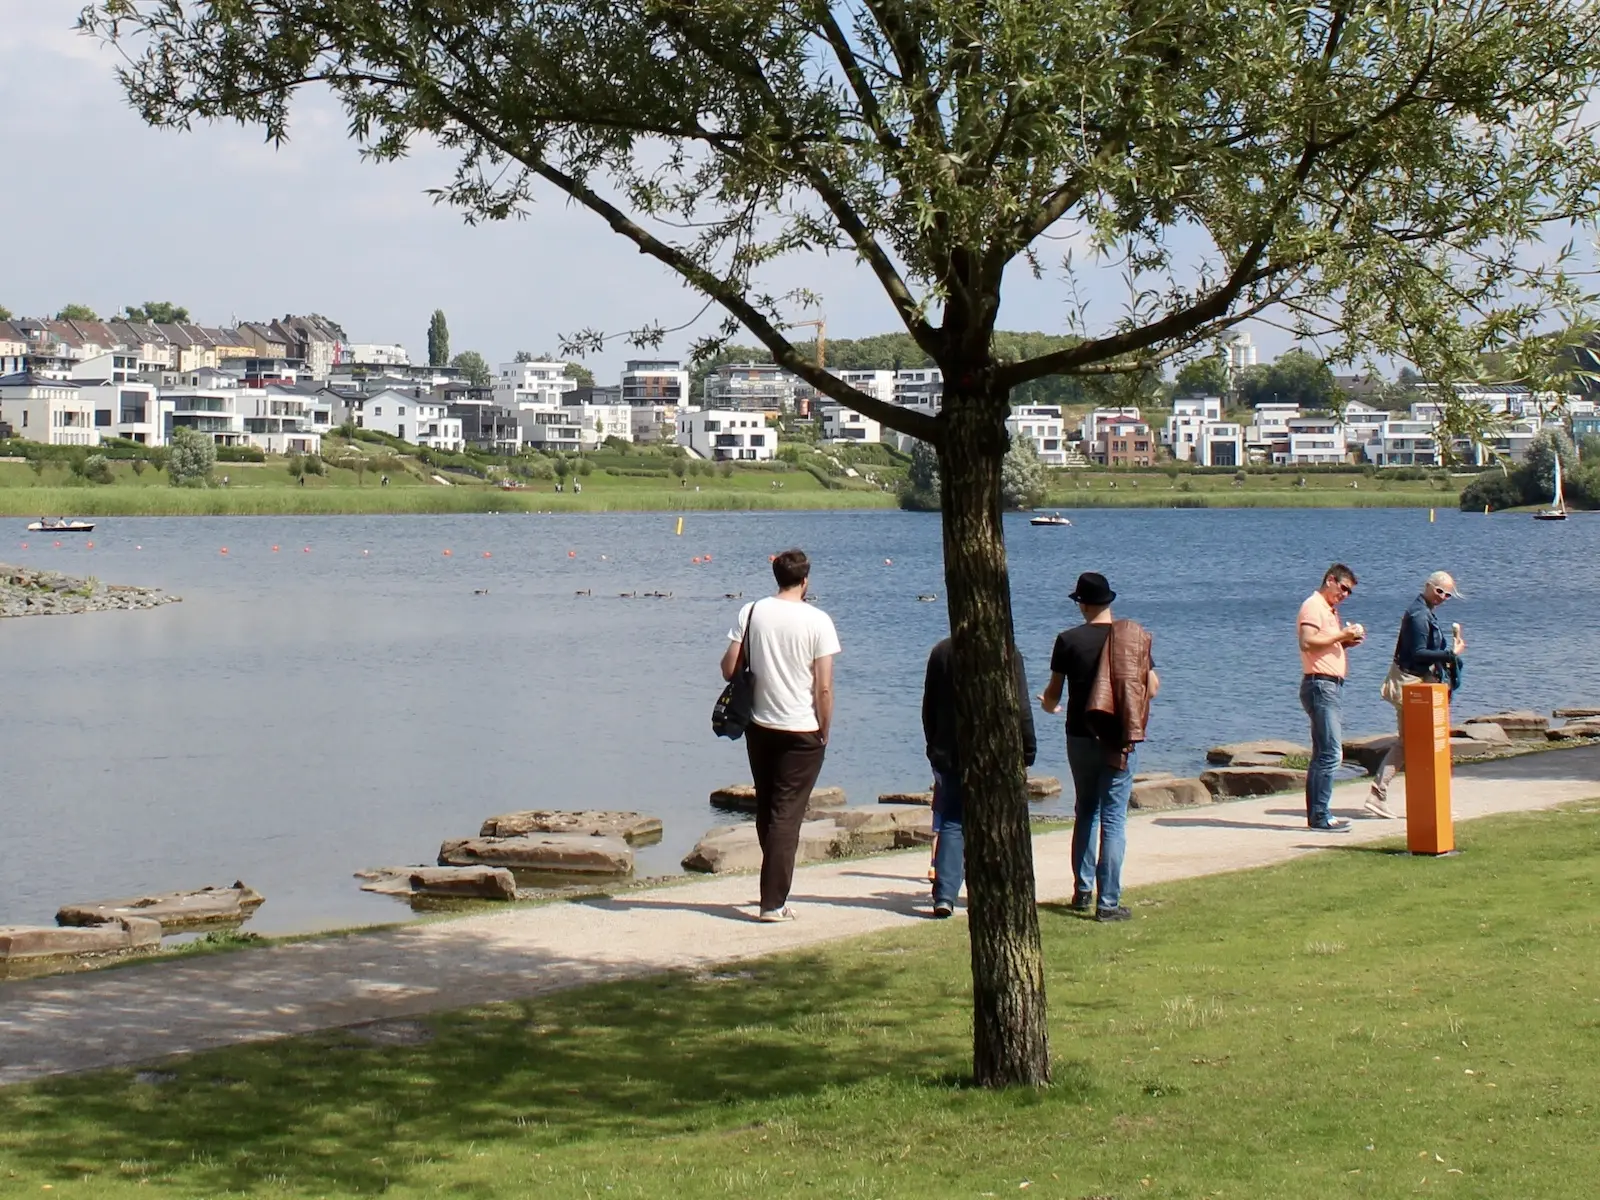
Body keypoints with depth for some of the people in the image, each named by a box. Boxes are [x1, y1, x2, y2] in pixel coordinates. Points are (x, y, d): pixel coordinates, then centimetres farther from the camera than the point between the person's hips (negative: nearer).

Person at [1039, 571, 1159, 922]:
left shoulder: (1068, 641, -4)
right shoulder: (1134, 637, -4)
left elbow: (1053, 693, 2)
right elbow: (1152, 689, -3)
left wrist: (1048, 705, 26)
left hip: (1080, 738, 1)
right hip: (1120, 741, -1)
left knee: (1085, 813, 18)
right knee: (1113, 818, -1)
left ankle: (1083, 892, 21)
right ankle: (1108, 902, -4)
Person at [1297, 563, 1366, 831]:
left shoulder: (1330, 609, 23)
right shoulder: (1313, 606, -8)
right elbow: (1307, 642, -22)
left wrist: (1347, 641, 9)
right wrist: (1341, 635, -17)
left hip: (1331, 686, 11)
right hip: (1320, 685, -11)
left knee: (1323, 753, 10)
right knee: (1330, 753, -13)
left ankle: (1317, 814, 12)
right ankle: (1320, 816, -13)